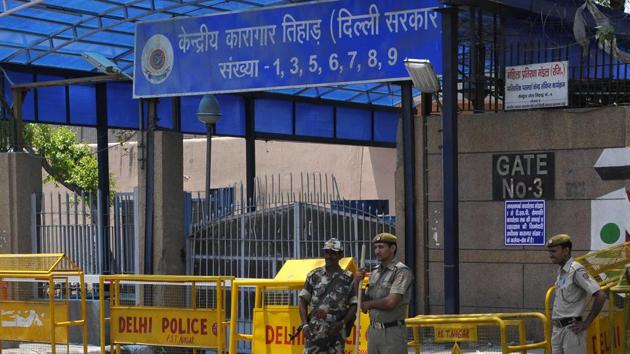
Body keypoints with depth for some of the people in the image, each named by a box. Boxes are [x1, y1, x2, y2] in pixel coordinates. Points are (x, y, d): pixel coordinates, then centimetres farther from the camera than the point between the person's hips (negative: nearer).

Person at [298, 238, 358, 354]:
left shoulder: (348, 278, 4)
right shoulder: (314, 275, 7)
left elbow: (354, 305, 5)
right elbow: (303, 301, 9)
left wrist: (342, 323, -8)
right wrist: (305, 324, -3)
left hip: (336, 331, 0)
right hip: (314, 331, 0)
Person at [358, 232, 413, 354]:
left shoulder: (401, 271, -10)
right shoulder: (375, 273, 13)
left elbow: (391, 302, -20)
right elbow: (364, 306, 14)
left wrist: (369, 304, -3)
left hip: (392, 331, -7)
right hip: (373, 331, 8)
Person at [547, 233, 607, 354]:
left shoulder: (577, 271, -14)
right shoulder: (561, 272, 14)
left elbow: (600, 296, -21)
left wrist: (586, 323, -17)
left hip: (571, 329, -9)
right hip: (557, 329, 9)